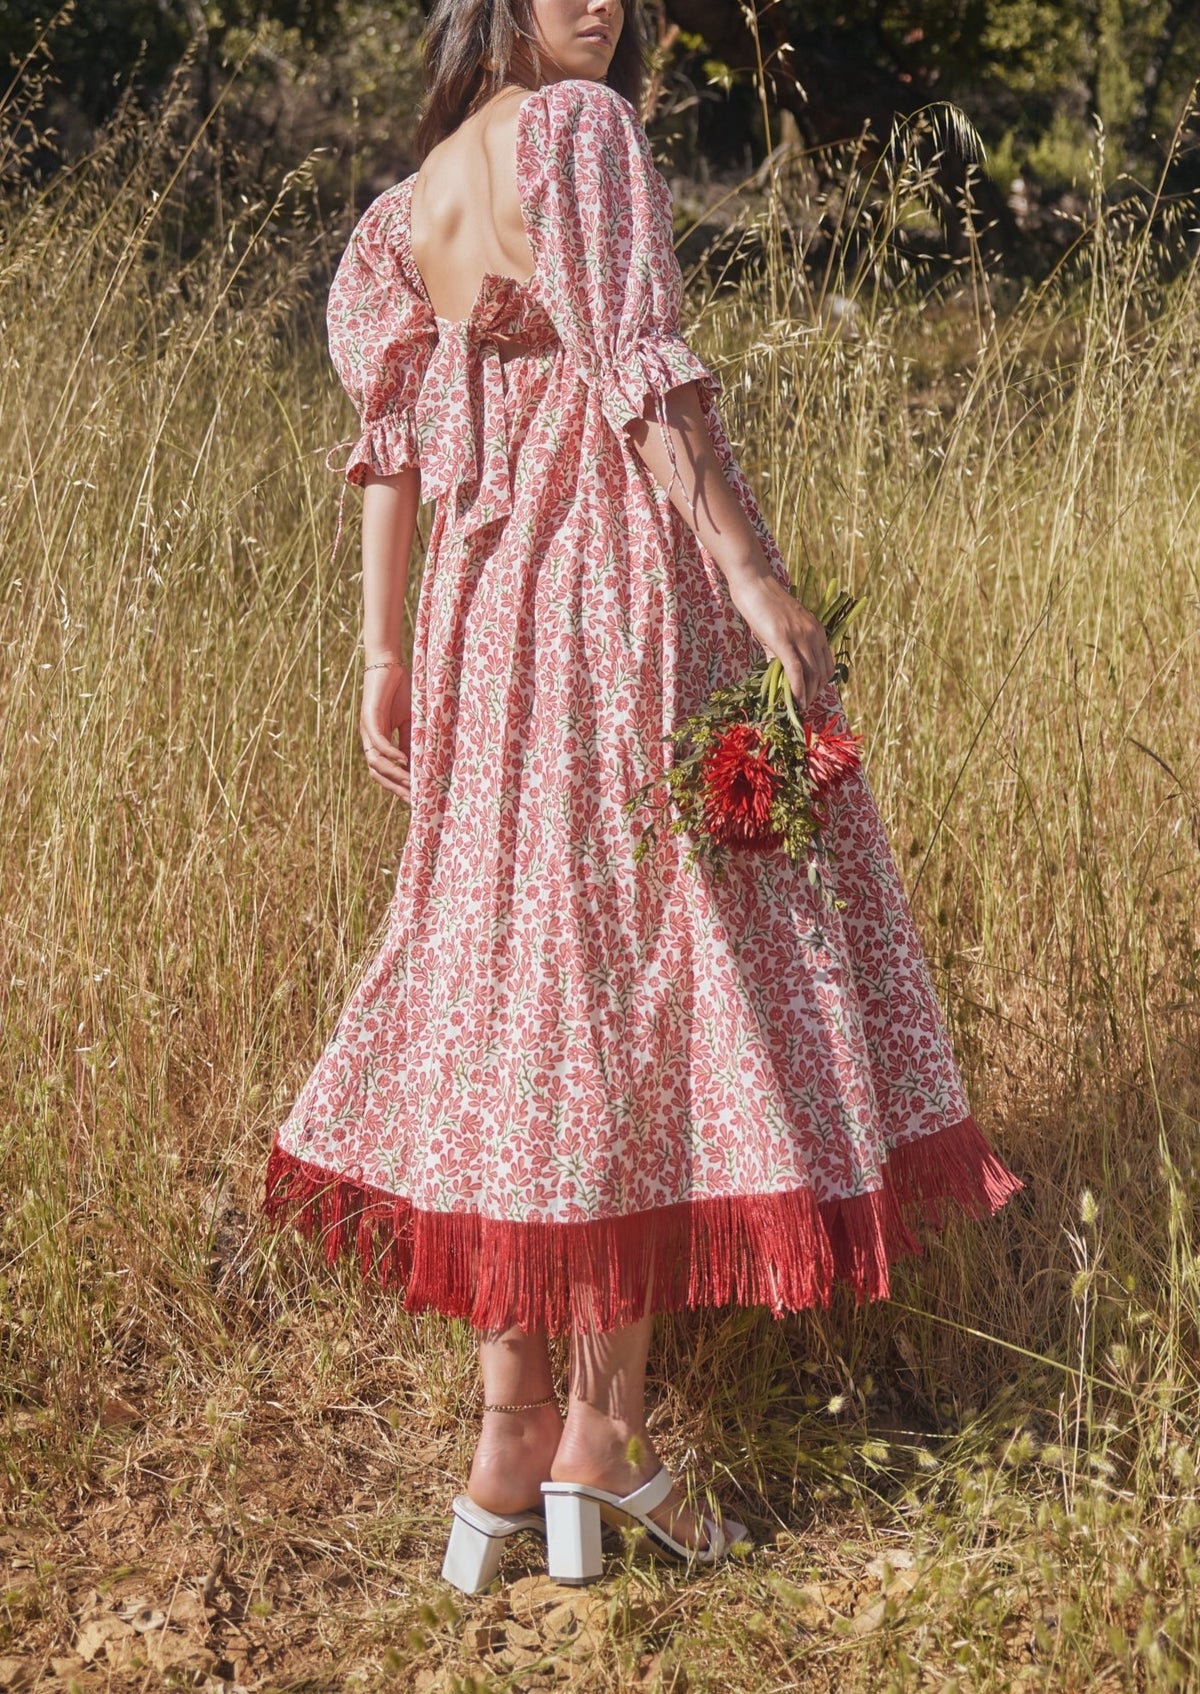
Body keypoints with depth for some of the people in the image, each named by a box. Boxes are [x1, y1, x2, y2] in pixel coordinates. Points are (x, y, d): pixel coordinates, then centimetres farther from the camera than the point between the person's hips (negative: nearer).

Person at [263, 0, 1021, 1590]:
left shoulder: (414, 198, 16)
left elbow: (390, 439, 13)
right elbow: (634, 370, -15)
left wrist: (386, 654, 12)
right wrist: (754, 572, -18)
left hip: (488, 611, 7)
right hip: (633, 581, -7)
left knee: (523, 976, 9)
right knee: (651, 953, 0)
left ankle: (512, 1440, 12)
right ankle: (605, 1423, 3)